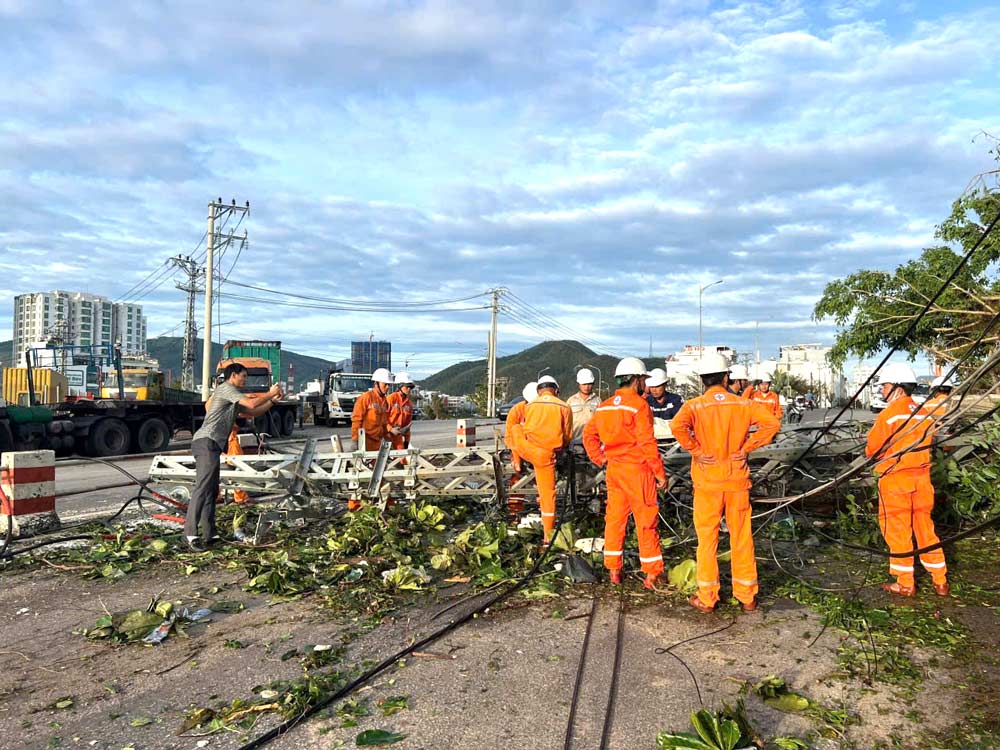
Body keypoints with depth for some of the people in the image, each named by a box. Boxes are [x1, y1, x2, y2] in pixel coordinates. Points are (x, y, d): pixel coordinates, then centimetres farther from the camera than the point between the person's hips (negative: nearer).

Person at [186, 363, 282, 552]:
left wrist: (272, 401, 19)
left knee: (212, 490, 9)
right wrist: (269, 394, 4)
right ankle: (190, 534, -20)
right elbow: (252, 404, -10)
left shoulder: (234, 400, 27)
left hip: (210, 445, 10)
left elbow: (253, 413, 30)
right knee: (202, 487, -16)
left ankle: (209, 535, 11)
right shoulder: (226, 388, -2)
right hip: (207, 442, -10)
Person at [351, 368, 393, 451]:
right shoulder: (366, 397, -9)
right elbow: (356, 419, -11)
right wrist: (355, 440, -14)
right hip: (366, 441, -7)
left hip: (377, 442, 7)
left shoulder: (385, 401, 12)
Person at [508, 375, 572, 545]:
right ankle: (548, 536, 13)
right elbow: (568, 436, 9)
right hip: (547, 454, -1)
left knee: (515, 427, 31)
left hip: (526, 448, 1)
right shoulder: (564, 407, 5)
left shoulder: (530, 406, 10)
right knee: (548, 494, 9)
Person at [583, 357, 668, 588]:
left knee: (614, 518, 13)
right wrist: (660, 473, -11)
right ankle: (652, 575, 9)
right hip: (637, 469, -6)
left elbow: (588, 434, 11)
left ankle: (613, 570, 20)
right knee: (646, 521, 3)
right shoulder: (639, 405, -12)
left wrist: (601, 459, 12)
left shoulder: (605, 406, 9)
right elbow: (647, 443, -16)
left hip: (613, 468, 6)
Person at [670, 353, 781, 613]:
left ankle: (706, 598, 14)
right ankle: (747, 596, 22)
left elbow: (678, 426, -27)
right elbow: (772, 423, -10)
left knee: (707, 538, 7)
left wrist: (696, 451, -13)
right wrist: (747, 447, -4)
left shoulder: (694, 406, -8)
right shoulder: (743, 404, -1)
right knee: (742, 537, 12)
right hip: (737, 480, 2)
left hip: (707, 481, -2)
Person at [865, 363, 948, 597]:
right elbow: (925, 444, 13)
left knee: (897, 531, 4)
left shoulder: (889, 414, -15)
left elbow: (872, 450, -11)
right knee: (925, 528, 15)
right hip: (921, 478, 6)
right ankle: (940, 582, 22)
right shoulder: (924, 413, 5)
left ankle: (905, 584, 12)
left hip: (895, 479, -6)